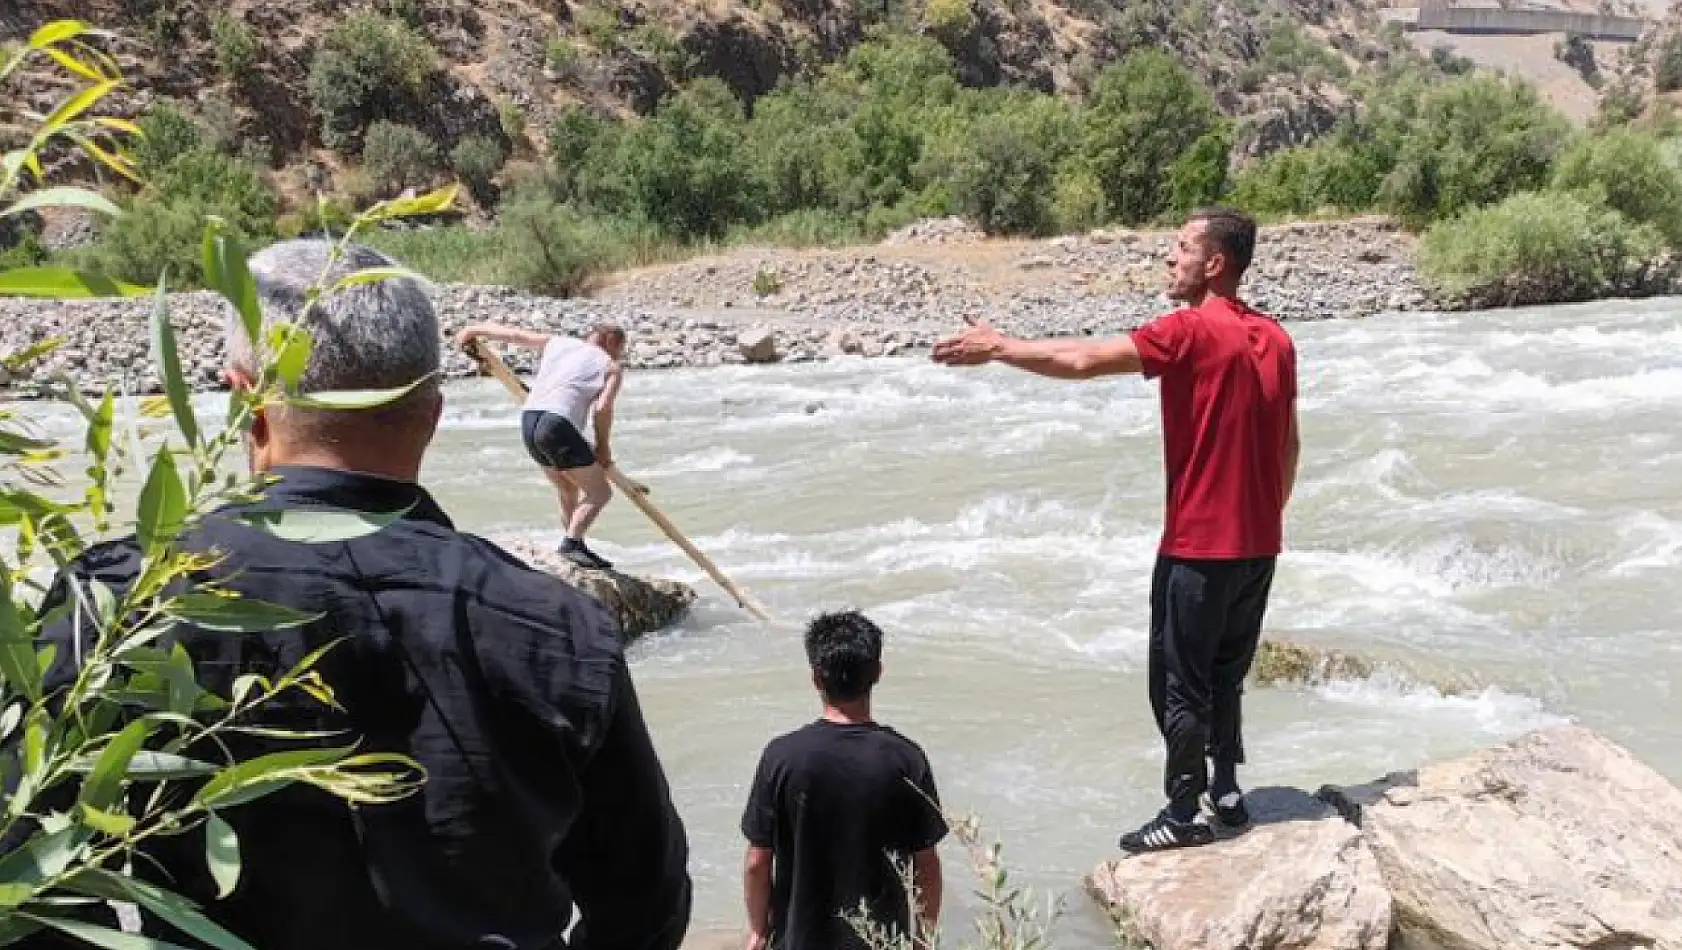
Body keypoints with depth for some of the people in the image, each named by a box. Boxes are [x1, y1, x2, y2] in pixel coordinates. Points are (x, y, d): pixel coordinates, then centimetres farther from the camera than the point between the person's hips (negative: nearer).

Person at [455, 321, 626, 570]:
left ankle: (572, 542, 22)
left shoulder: (557, 343, 25)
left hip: (529, 419, 7)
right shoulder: (612, 367, 10)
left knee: (568, 491, 24)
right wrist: (603, 446, 9)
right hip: (558, 425, -7)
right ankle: (573, 542, -19)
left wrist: (472, 330, 43)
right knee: (600, 493, 1)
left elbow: (512, 333, 30)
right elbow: (602, 408, -4)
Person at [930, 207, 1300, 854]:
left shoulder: (1191, 331, -15)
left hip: (1200, 545, -8)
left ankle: (1183, 818, 11)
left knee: (1180, 683, 3)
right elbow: (1289, 444, 13)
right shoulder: (1276, 339, 8)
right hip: (1259, 543, 8)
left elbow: (1083, 360, -18)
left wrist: (1000, 348, -8)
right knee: (1226, 673, 20)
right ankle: (1227, 793, 28)